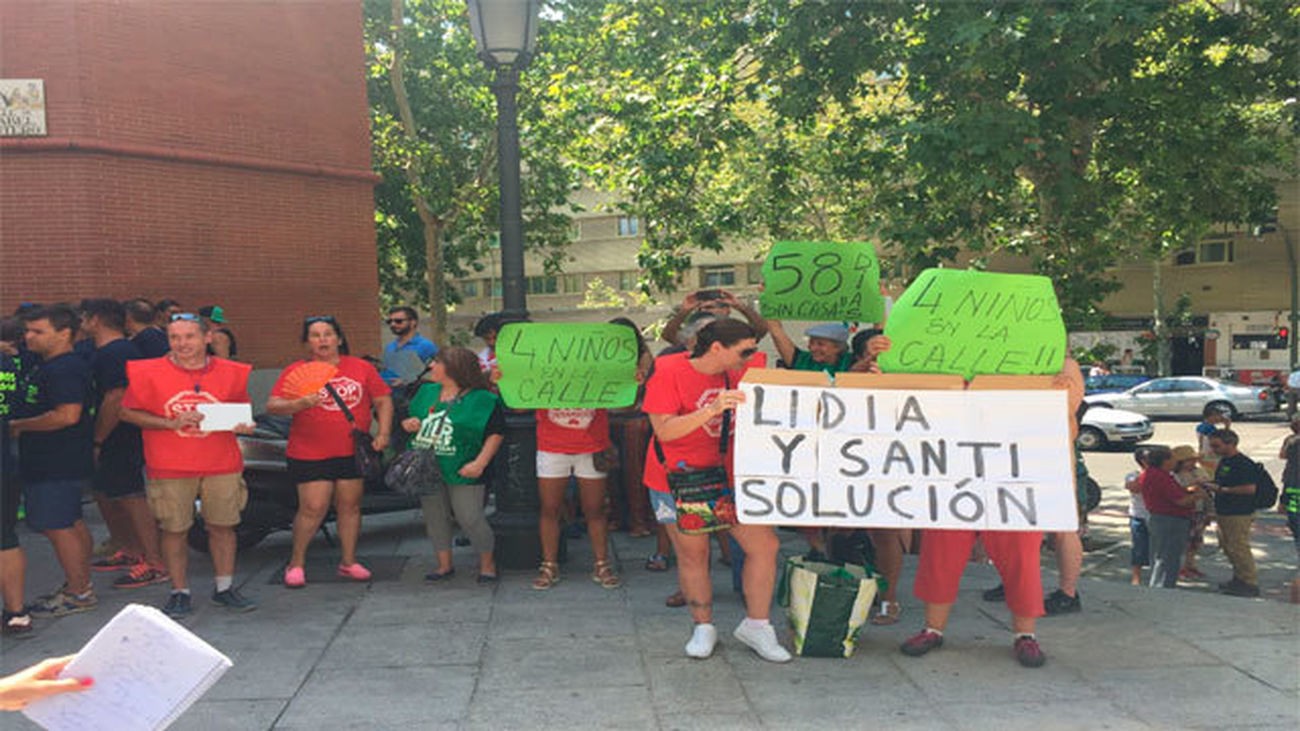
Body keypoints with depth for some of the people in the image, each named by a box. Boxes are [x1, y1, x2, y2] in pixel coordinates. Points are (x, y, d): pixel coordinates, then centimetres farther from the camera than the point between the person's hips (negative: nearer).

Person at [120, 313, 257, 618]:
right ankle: (180, 593, 17)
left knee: (222, 526, 7)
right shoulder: (149, 373, -2)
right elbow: (128, 412, -1)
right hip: (170, 468, -1)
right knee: (174, 530, 3)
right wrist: (171, 423, -14)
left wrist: (243, 425, -7)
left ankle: (224, 588, 21)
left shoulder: (230, 373, 4)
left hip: (222, 466, 2)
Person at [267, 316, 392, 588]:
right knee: (313, 508, -6)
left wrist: (382, 434, -2)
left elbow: (384, 401, 9)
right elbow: (272, 406, -7)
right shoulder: (295, 371, 0)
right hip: (310, 454, -3)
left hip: (353, 452, 3)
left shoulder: (362, 368, 6)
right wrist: (299, 404, -26)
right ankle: (296, 563, 11)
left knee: (350, 506, 8)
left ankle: (349, 562, 20)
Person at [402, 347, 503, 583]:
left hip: (462, 472, -6)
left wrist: (480, 462, -17)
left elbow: (496, 433, -9)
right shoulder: (426, 391, 10)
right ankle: (444, 564, 27)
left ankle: (487, 563, 16)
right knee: (434, 517, 12)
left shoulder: (482, 399, -8)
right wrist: (407, 423, -3)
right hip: (427, 469, 6)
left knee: (470, 518, -5)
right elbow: (409, 417, 21)